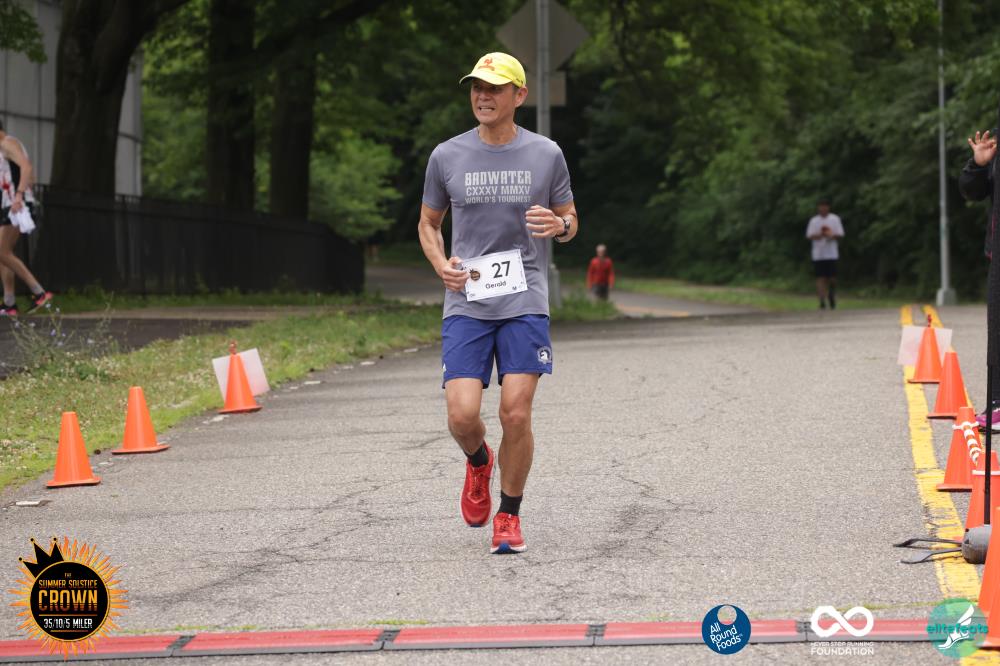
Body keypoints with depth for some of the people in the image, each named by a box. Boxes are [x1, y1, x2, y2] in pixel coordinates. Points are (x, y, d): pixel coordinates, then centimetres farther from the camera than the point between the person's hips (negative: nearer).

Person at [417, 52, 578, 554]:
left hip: (526, 304, -1)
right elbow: (428, 222, 17)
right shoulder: (447, 156, 5)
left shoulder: (546, 155, 4)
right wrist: (442, 264, -3)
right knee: (462, 415, -11)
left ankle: (509, 517, 11)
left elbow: (570, 220, 15)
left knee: (516, 415, -8)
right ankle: (478, 464, 26)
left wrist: (559, 225, -10)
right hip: (466, 306, 1)